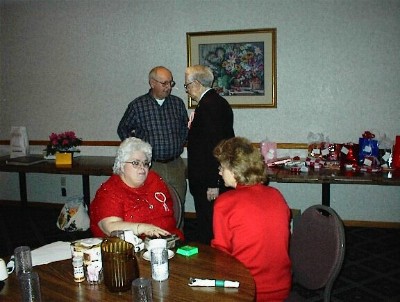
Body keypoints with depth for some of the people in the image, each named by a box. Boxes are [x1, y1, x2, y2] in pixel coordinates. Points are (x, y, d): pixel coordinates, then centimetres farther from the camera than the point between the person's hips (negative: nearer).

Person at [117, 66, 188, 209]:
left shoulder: (178, 103, 9)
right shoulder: (137, 105, 0)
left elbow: (185, 128, 21)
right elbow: (123, 129, 11)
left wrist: (179, 144, 6)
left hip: (176, 165, 3)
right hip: (150, 166, -3)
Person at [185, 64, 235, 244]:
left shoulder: (207, 106, -17)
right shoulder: (219, 102, 14)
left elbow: (214, 146, -22)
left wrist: (212, 184, -21)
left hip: (208, 182, -11)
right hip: (217, 179, 11)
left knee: (207, 231, -2)